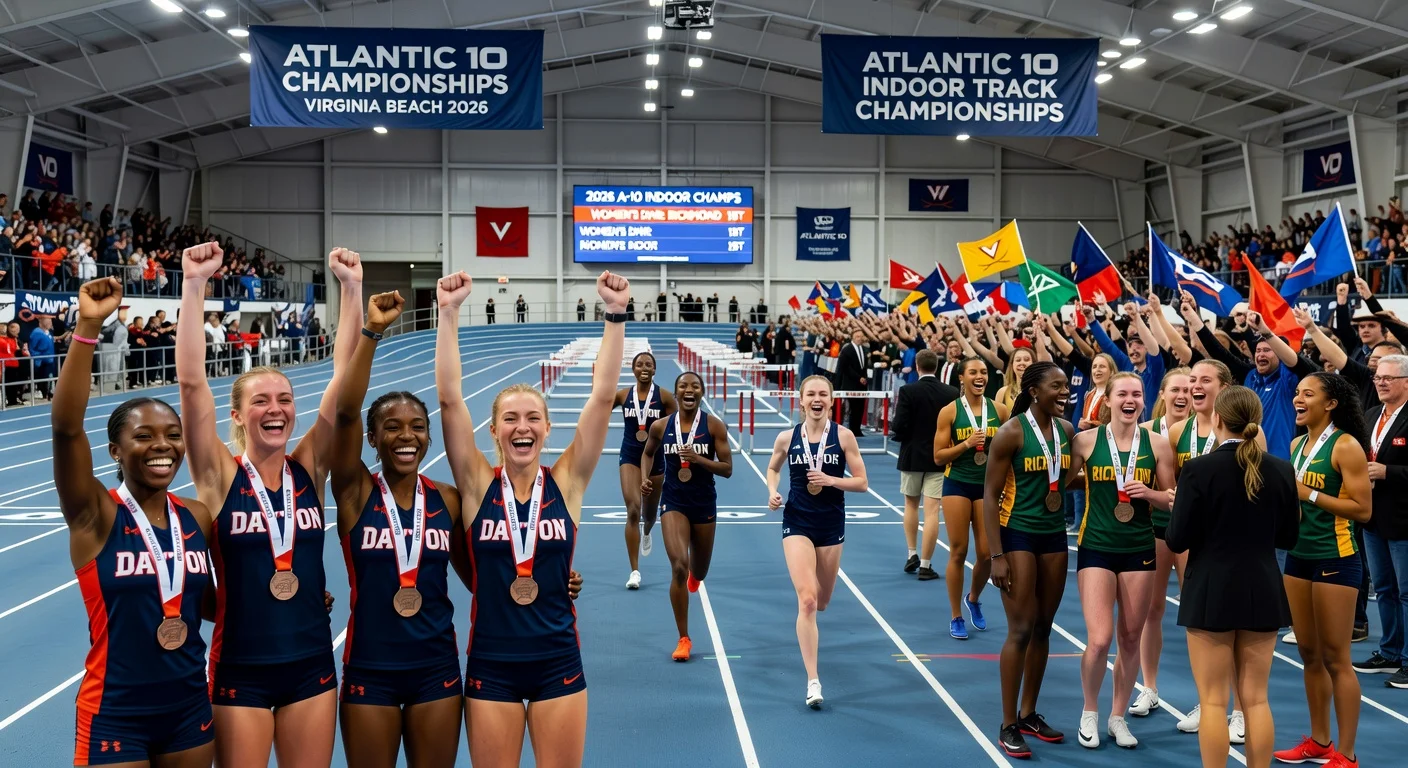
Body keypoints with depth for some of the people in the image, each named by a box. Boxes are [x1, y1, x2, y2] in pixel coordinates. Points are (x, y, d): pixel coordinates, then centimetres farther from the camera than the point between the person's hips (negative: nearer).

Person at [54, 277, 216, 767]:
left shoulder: (197, 517, 1)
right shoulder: (95, 517, -10)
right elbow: (66, 426, -26)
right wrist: (88, 327, -34)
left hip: (190, 707, 4)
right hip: (116, 715, -4)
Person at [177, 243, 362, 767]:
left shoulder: (309, 470, 0)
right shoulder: (221, 477, -6)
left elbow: (346, 378, -7)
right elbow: (191, 382, -17)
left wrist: (351, 288, -14)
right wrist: (195, 286, -24)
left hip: (312, 663, 3)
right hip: (240, 668, -2)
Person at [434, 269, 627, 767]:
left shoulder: (566, 483, -3)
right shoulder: (479, 485, -4)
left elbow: (603, 396, -11)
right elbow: (449, 398, -13)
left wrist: (616, 315, -18)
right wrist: (448, 313, -20)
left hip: (558, 663, 0)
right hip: (491, 665, 0)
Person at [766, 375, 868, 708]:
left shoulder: (843, 436, -6)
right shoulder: (787, 437, -3)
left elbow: (861, 482, -4)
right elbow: (773, 468, 16)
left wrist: (831, 480, -20)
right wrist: (773, 492, -3)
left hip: (831, 525, 1)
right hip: (797, 523, -1)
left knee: (821, 602, 15)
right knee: (807, 600, -16)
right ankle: (813, 681, -14)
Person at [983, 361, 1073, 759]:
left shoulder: (1067, 430, 3)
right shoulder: (1012, 433, -13)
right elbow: (990, 495, -13)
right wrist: (997, 556, -16)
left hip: (1054, 535, 6)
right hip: (1018, 534, -6)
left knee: (1043, 629, 12)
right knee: (1021, 630, -5)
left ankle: (1029, 713, 25)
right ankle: (1008, 726, 5)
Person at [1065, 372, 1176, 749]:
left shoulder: (1157, 443, -1)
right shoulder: (1086, 440, -5)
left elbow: (1172, 498, 5)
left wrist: (1148, 493, -13)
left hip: (1139, 549, 2)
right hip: (1096, 548, -2)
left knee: (1130, 639, 9)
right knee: (1099, 640, -10)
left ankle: (1117, 716, 27)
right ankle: (1089, 713, 16)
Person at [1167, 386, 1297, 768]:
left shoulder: (1198, 470, -13)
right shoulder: (1282, 470, 0)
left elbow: (1177, 541, -12)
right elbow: (1287, 538, 8)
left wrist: (1178, 505, 6)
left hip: (1212, 593, -4)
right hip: (1263, 592, 4)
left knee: (1214, 701, 4)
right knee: (1256, 699, 12)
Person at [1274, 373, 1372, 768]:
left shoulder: (1346, 446, -11)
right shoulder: (1297, 444, 11)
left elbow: (1362, 509, -17)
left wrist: (1309, 495, -19)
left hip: (1335, 558, -7)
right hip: (1298, 555, 7)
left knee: (1335, 658, -2)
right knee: (1309, 654, 13)